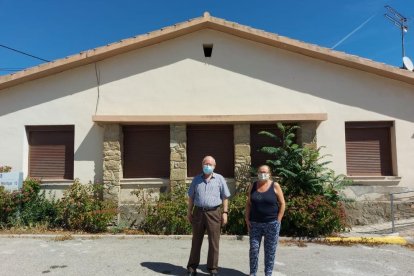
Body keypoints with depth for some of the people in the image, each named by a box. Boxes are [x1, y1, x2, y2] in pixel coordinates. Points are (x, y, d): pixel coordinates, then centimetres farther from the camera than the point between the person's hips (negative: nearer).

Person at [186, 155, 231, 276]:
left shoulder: (220, 179, 1)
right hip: (198, 212, 2)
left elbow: (225, 197, 2)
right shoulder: (196, 179, 7)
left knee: (214, 242, 4)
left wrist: (225, 212, -4)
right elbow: (191, 197, 12)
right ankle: (192, 266, 23)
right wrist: (189, 212, 8)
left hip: (213, 213, -2)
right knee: (196, 241, 11)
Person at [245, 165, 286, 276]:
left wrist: (278, 221, -5)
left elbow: (282, 204, -1)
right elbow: (248, 204, 9)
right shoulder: (253, 186, 5)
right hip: (255, 223, 2)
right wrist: (247, 219, 2)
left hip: (272, 224, -2)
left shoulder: (275, 186, -3)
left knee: (270, 250, 6)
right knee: (253, 249, 5)